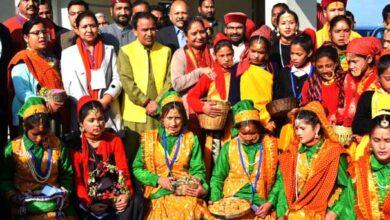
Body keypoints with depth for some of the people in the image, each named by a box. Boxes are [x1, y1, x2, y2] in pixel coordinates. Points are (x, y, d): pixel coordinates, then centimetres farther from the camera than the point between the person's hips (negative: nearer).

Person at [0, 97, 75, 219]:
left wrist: (65, 193, -2)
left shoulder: (57, 144, 3)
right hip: (26, 205, -1)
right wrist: (14, 198, -8)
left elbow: (67, 174, 11)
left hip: (56, 199, 1)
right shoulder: (13, 148, -1)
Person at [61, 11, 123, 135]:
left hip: (109, 114, 1)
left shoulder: (109, 50, 15)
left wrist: (104, 101, -11)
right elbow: (70, 84, -1)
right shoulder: (68, 53, 10)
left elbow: (117, 79, 5)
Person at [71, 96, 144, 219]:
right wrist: (88, 203, -18)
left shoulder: (115, 141, 10)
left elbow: (123, 171, 3)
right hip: (90, 197, -3)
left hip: (114, 193, 3)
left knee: (136, 202, -26)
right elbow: (76, 179, -3)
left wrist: (127, 193, -16)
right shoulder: (75, 146, 2)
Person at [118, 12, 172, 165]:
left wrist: (158, 102, -12)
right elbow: (127, 81, -6)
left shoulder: (166, 51, 10)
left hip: (161, 114, 2)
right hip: (135, 116, -1)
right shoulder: (126, 51, 4)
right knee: (133, 160, 3)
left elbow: (170, 80, 2)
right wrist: (146, 103, -14)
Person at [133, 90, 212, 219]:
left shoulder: (191, 139, 9)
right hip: (160, 193, -1)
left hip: (187, 192, 1)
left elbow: (198, 169, 8)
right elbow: (137, 168, 6)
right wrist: (158, 180, -9)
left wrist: (197, 183, -14)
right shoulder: (149, 139, 6)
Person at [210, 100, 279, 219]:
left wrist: (270, 203, -6)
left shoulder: (271, 146, 2)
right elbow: (217, 178, 10)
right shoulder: (228, 147, 4)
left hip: (260, 204, 0)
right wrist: (215, 203, -3)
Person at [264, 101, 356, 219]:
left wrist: (334, 212, -12)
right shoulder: (292, 152, 7)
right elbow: (282, 182, 7)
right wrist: (270, 202, -5)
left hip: (323, 214, -2)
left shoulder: (333, 152, -3)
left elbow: (345, 186, -2)